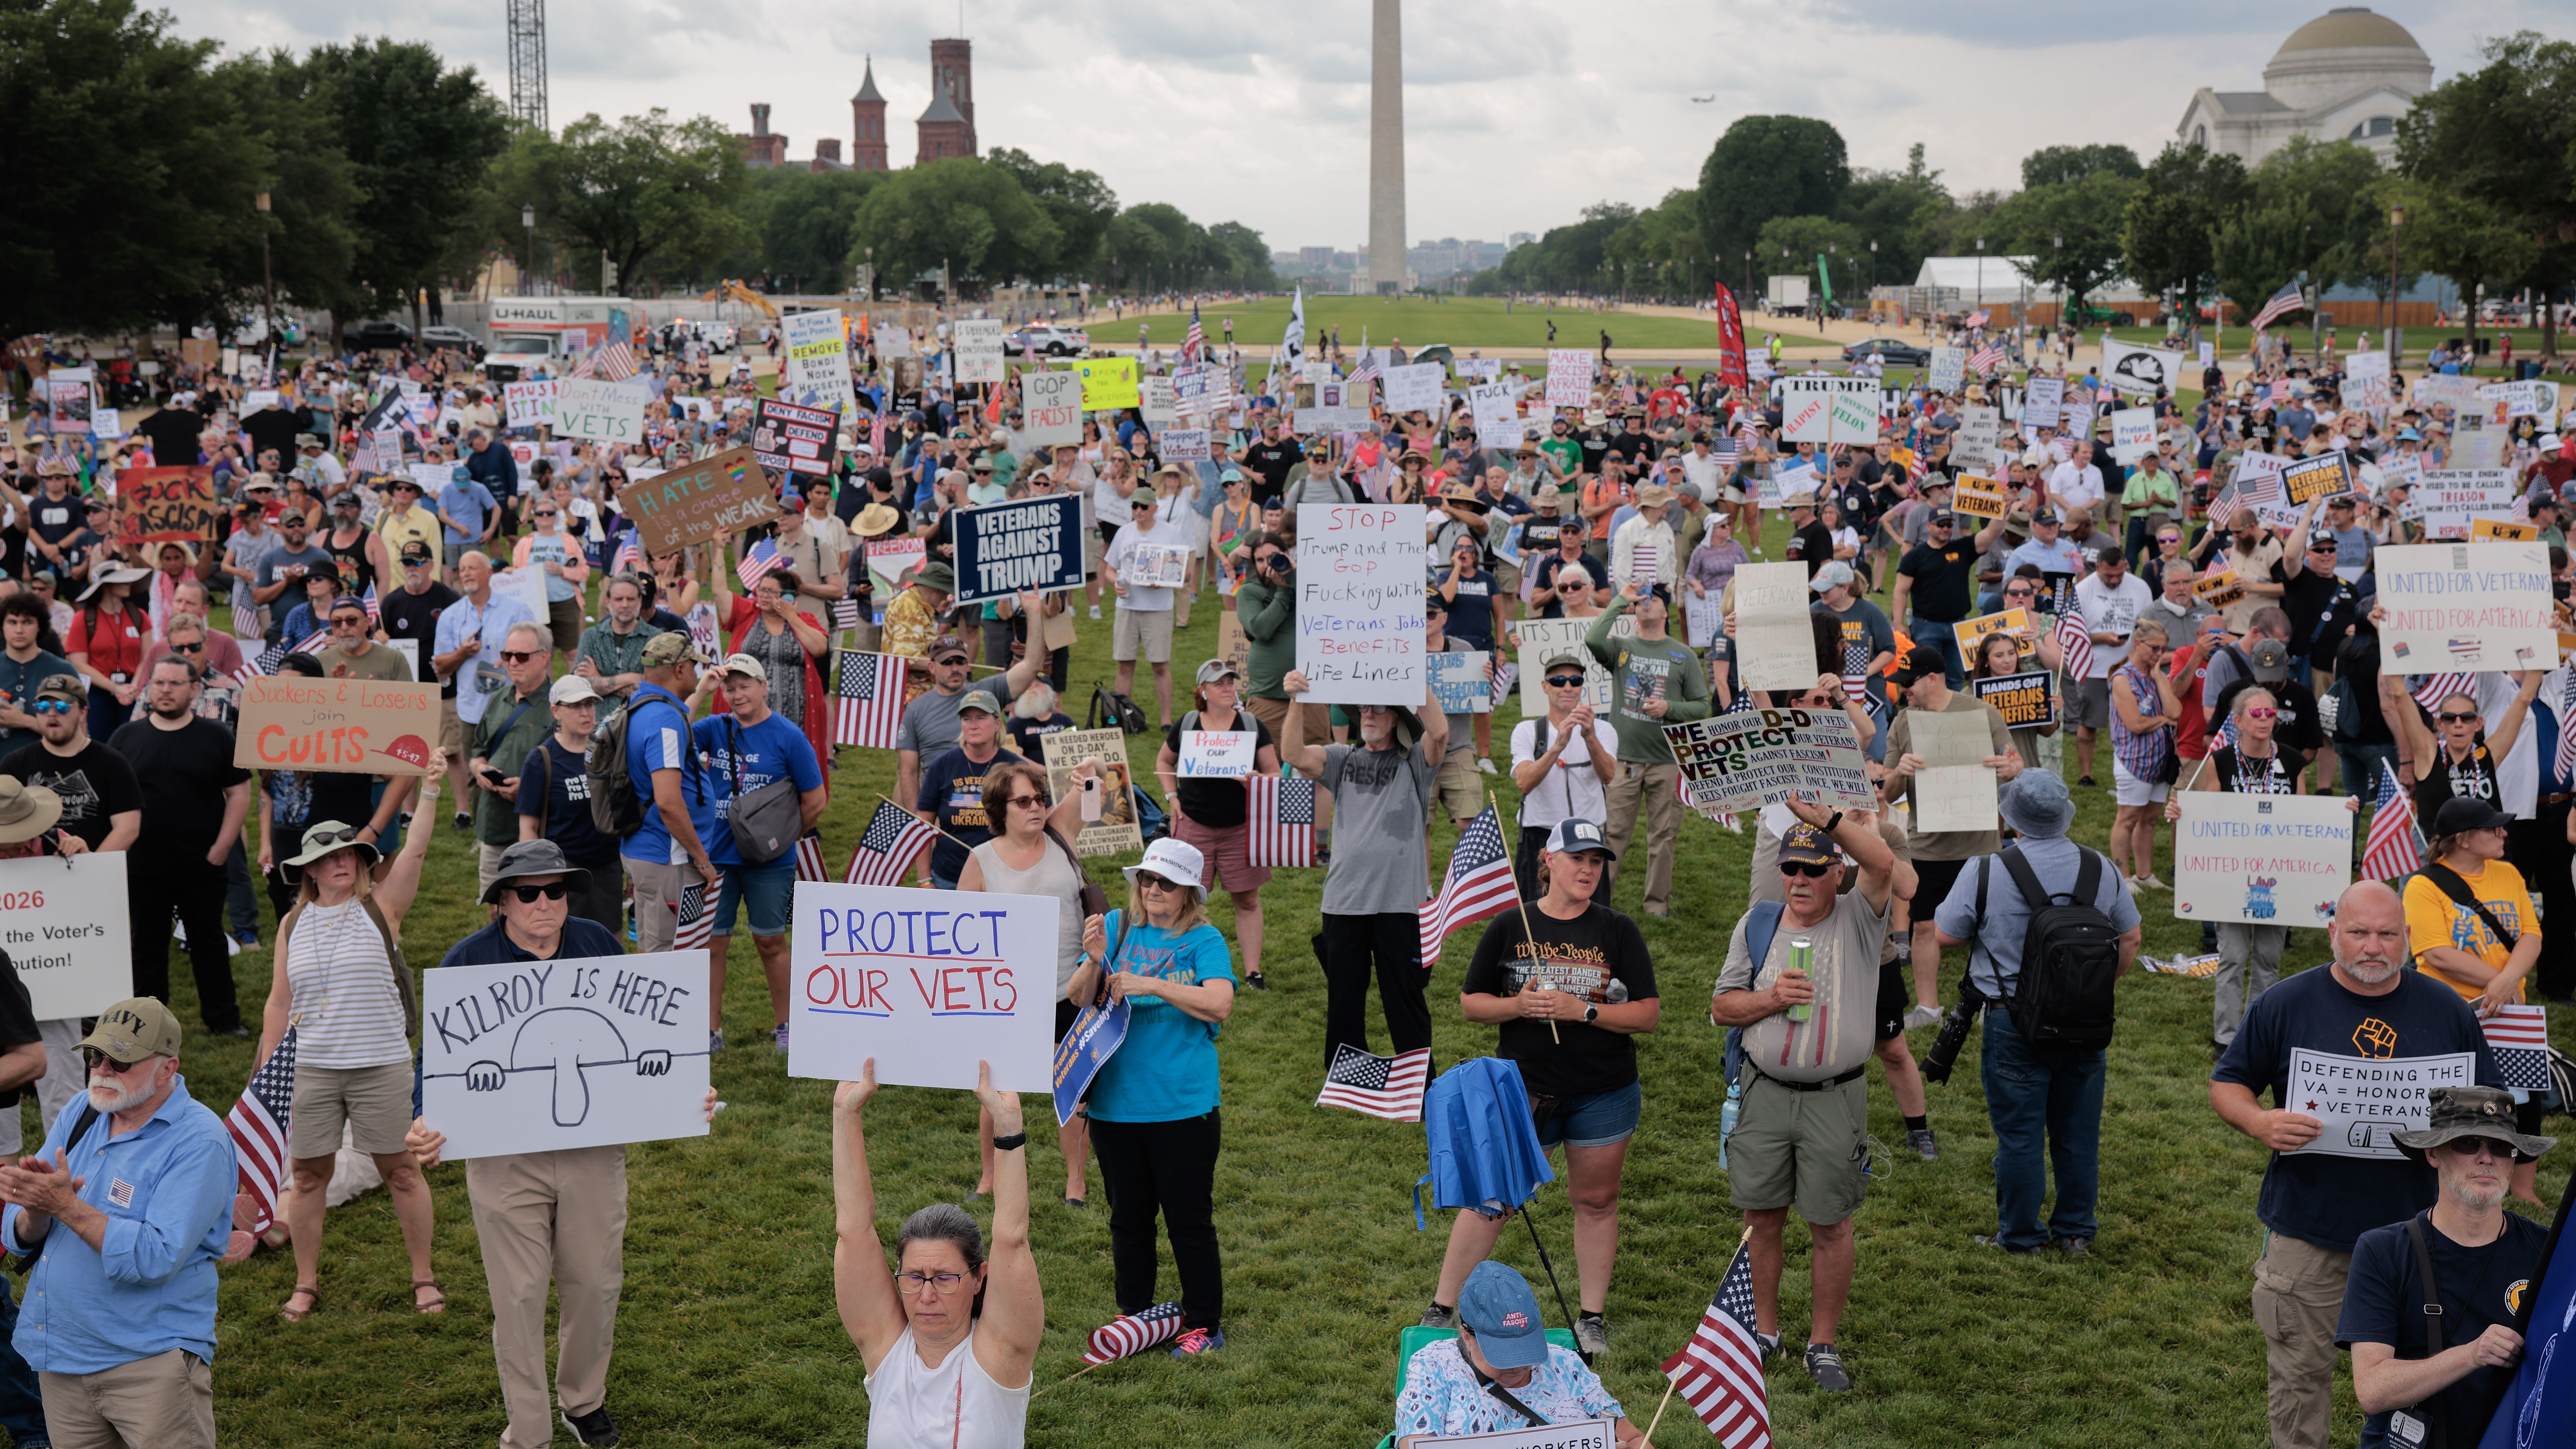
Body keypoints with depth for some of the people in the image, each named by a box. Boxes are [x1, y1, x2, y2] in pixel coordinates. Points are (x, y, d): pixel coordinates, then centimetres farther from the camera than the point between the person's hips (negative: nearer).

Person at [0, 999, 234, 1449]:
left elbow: (155, 1259, -24)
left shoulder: (199, 1142, -15)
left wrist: (66, 1205, -25)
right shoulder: (79, 1118, 6)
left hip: (150, 1358, -6)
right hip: (60, 1358, 6)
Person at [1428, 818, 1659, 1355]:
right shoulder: (1510, 927, 0)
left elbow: (1648, 1014, -5)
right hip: (1523, 1089, -1)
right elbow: (1470, 1002, 5)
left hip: (1603, 1096, 1)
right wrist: (1517, 1006, -14)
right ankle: (1442, 1310, 13)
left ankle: (1592, 1318, 25)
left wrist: (1583, 1010, -17)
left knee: (1596, 1202, 11)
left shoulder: (1618, 932, -1)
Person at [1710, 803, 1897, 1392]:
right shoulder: (1756, 927, 6)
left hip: (1837, 1098, -3)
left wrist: (1821, 813, -26)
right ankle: (1765, 1331, 27)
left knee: (1830, 1226, 4)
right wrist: (1772, 999, -11)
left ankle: (1823, 1344, 18)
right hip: (1766, 1094, 3)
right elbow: (1721, 1006, 8)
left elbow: (1882, 863, -23)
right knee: (1762, 1218, 10)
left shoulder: (1859, 920, -3)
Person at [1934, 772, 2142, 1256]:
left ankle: (2020, 1238, 18)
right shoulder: (2101, 870, -1)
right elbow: (2131, 938, 10)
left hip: (2015, 1023, -4)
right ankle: (2076, 1232, 27)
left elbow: (1944, 935, -6)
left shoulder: (1985, 873, -15)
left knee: (2019, 1134, 7)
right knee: (2079, 1131, 15)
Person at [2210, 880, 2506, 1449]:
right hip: (2308, 1231, -1)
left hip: (2415, 1228, 1)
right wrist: (2260, 1122, -17)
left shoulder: (2447, 1010, 3)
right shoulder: (2285, 1004, -2)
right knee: (2300, 1370, 7)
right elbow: (2226, 1083, 4)